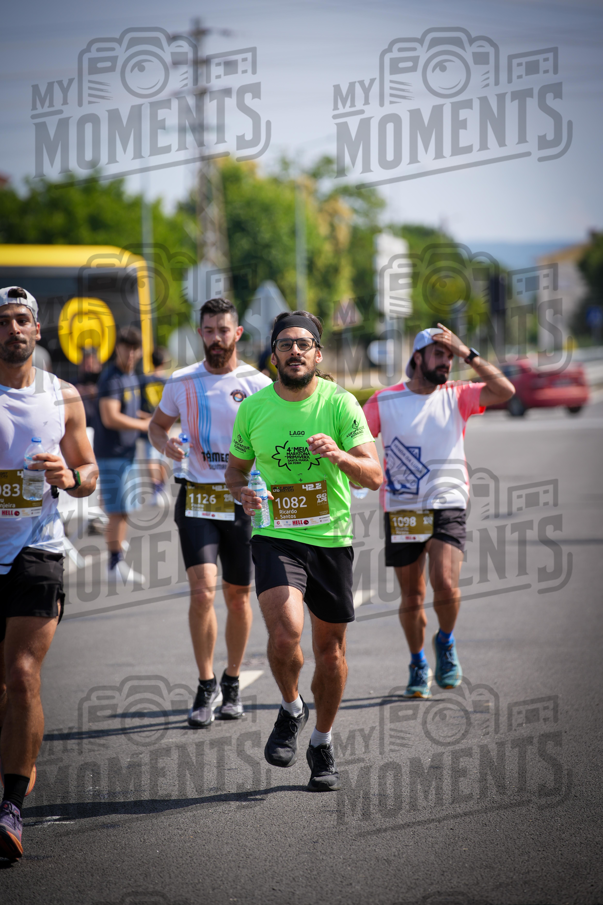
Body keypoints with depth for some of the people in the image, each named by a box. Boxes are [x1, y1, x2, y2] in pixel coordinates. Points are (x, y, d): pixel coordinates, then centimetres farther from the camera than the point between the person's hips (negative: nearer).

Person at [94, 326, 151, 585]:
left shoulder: (131, 376, 15)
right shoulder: (111, 378, -15)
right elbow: (111, 418, -23)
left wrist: (150, 418, 11)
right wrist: (145, 425, -15)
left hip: (127, 452, 9)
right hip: (111, 454, -9)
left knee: (124, 510, 12)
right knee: (117, 511, -8)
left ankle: (119, 563, 19)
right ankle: (115, 564, -4)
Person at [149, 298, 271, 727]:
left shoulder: (257, 385, -1)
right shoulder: (182, 382, 4)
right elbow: (157, 424, 19)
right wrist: (165, 443, -4)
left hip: (245, 499, 0)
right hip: (198, 498, 0)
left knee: (238, 595, 9)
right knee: (202, 591, -14)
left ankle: (232, 683, 26)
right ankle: (207, 686, 0)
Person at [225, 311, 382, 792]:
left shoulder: (341, 404, -7)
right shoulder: (253, 409, -1)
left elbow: (374, 475, -13)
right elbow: (236, 467, 15)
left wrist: (339, 455, -32)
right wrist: (241, 491, -8)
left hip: (332, 538, 1)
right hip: (276, 536, -1)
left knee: (331, 648, 8)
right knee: (285, 631, -23)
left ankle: (322, 744, 29)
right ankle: (291, 709, 6)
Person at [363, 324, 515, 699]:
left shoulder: (457, 396, 3)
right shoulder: (384, 401, 3)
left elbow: (505, 391, -11)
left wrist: (467, 353, -14)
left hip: (448, 506, -1)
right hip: (401, 510, 1)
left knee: (446, 586, -18)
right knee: (412, 597, 6)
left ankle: (446, 643, 11)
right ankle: (419, 665, 27)